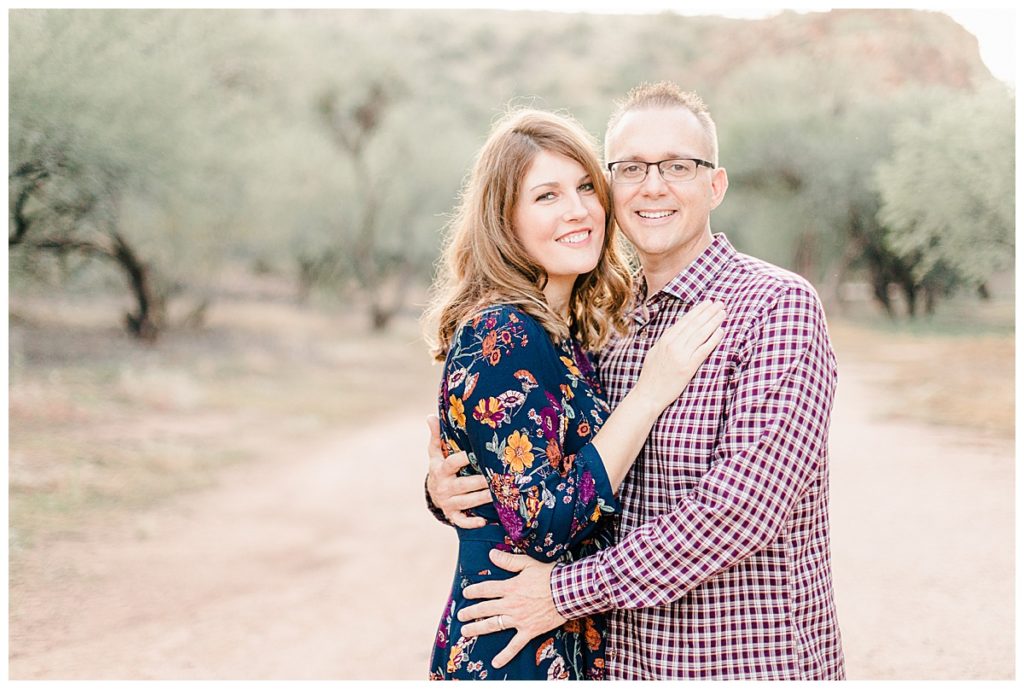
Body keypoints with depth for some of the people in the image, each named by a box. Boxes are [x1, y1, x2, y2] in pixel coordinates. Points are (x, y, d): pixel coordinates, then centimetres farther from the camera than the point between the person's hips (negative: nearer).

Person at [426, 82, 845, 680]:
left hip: (752, 662, -5)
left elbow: (740, 509, -23)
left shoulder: (779, 307, -14)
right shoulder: (611, 322, 5)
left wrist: (570, 591, -18)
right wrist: (451, 488, -7)